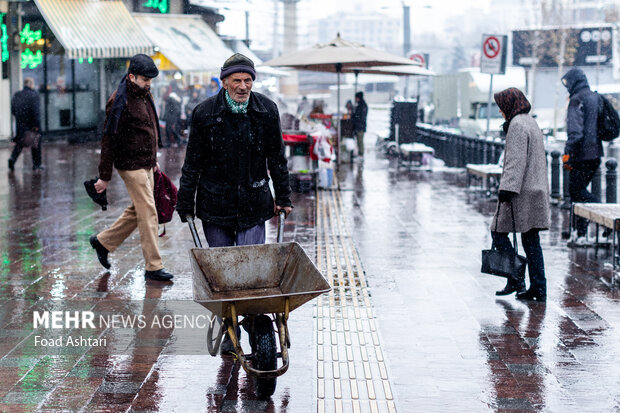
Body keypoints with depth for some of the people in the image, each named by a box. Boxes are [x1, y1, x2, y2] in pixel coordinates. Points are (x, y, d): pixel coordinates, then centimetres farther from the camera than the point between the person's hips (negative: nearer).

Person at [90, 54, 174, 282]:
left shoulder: (145, 96, 11)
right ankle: (153, 267, -3)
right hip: (131, 165, -9)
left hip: (146, 164, 9)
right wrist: (105, 176, -14)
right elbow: (109, 140, -15)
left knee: (138, 210, 15)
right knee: (148, 212, -8)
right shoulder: (120, 102, -16)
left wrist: (153, 159, 24)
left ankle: (103, 241, 30)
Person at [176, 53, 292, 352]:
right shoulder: (205, 113, -5)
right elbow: (193, 163, 1)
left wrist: (283, 197, 12)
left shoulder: (266, 111, 0)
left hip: (253, 204, 0)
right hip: (215, 204, 0)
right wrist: (185, 204, 3)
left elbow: (277, 157, 10)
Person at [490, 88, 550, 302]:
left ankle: (516, 281, -2)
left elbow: (516, 161, -20)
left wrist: (507, 189, -22)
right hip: (536, 191, 9)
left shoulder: (517, 125, -12)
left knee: (498, 232, 0)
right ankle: (538, 289, 9)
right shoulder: (531, 123, 19)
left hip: (522, 193, -9)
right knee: (531, 240, 9)